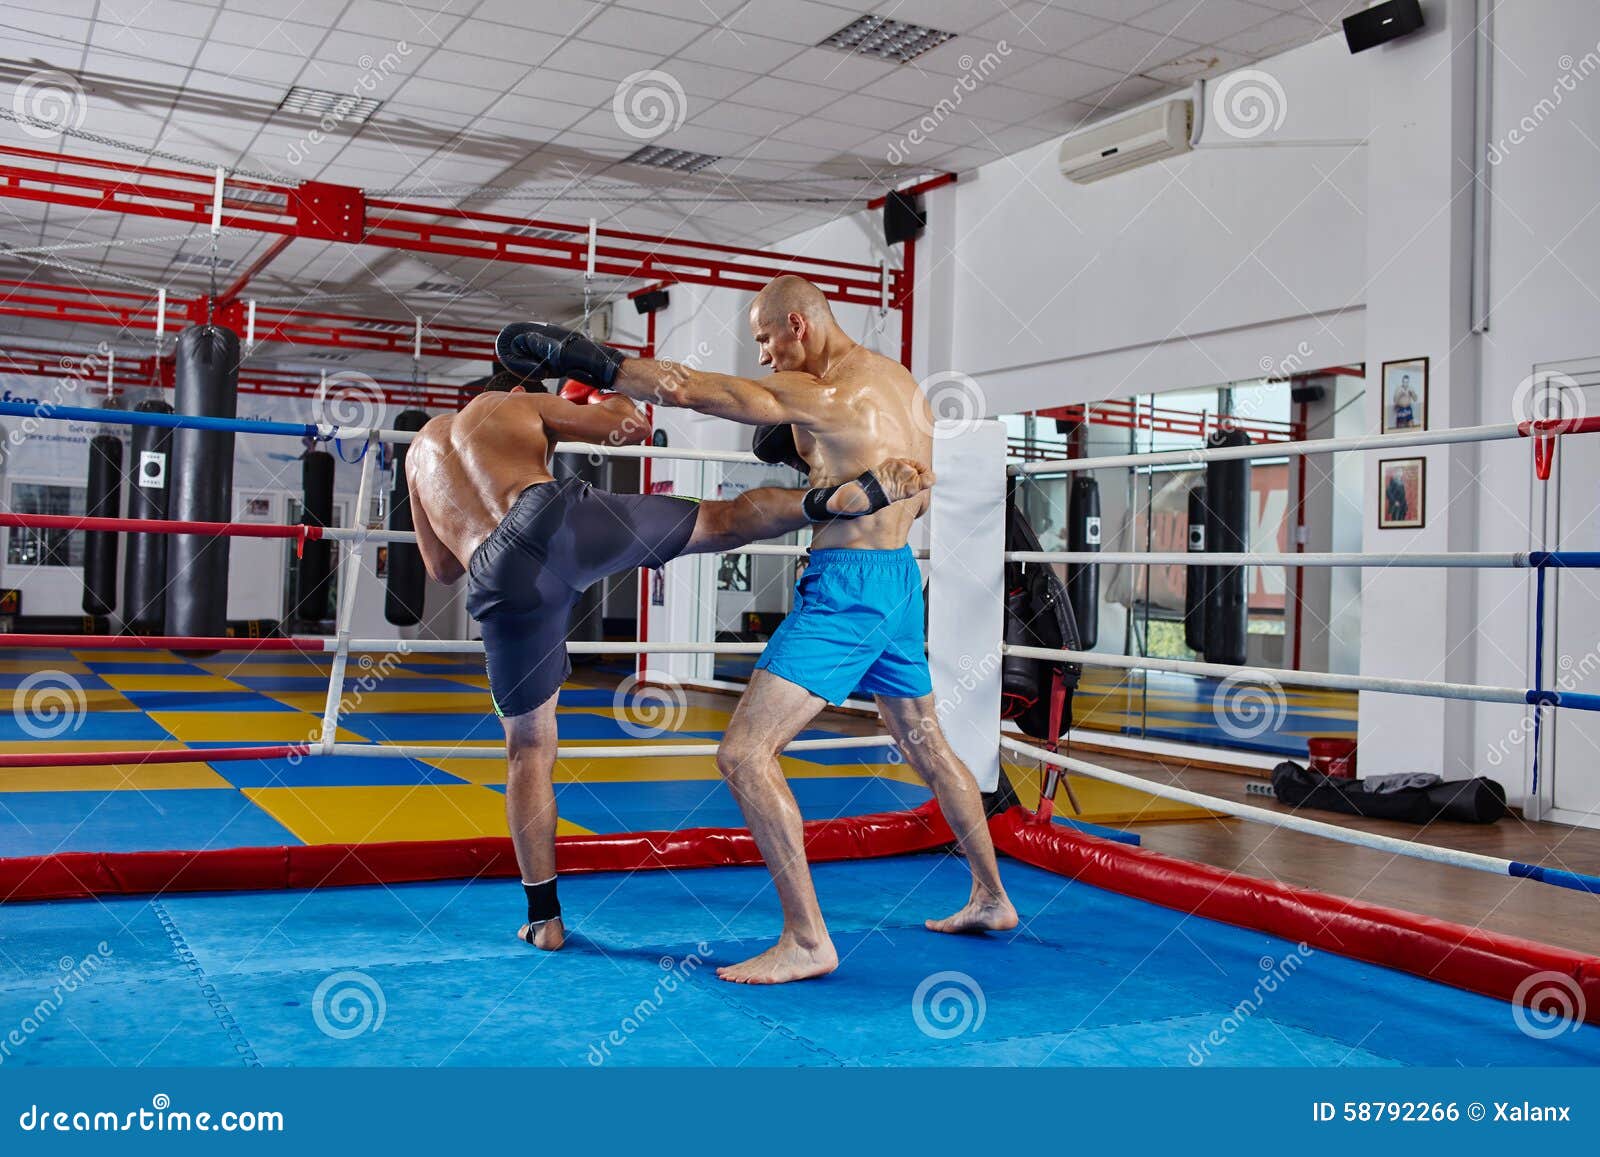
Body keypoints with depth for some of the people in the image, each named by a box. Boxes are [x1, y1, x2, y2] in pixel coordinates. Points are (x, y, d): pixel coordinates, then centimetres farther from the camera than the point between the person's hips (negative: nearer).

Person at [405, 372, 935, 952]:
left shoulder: (420, 450, 37)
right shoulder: (515, 403, 27)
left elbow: (441, 568, 38)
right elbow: (632, 428, 24)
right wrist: (603, 397, 45)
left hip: (502, 580, 3)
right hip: (559, 518, -2)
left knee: (529, 747, 16)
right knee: (723, 520, 4)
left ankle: (544, 919, 22)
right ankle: (845, 495, -24)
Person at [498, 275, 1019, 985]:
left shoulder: (815, 393, -14)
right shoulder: (901, 383, 12)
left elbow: (683, 387, -18)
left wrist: (574, 356, -11)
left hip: (846, 585, -10)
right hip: (899, 578, 10)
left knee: (744, 754, -10)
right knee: (928, 747, 23)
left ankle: (807, 941, -10)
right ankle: (990, 899, 36)